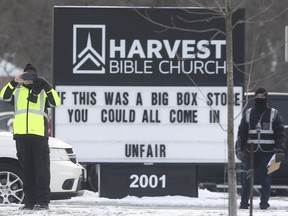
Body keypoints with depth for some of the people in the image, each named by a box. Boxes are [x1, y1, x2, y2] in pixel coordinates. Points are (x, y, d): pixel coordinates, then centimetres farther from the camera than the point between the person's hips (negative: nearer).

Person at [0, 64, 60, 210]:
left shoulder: (43, 91, 13)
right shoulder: (17, 91, 17)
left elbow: (55, 102, -4)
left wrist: (47, 87, -13)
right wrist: (15, 82, -13)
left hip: (39, 134, -2)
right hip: (21, 135, 3)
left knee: (41, 168, -6)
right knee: (27, 169, 5)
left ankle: (43, 201, -7)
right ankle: (29, 200, 8)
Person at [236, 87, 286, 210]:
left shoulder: (274, 114, 4)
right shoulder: (248, 114, 11)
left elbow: (280, 134, 2)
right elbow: (242, 133, 13)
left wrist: (280, 151, -7)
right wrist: (240, 150, 5)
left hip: (267, 152, -2)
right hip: (251, 151, 2)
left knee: (265, 178, 0)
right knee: (246, 178, 1)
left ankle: (264, 203, 6)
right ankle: (244, 203, 6)